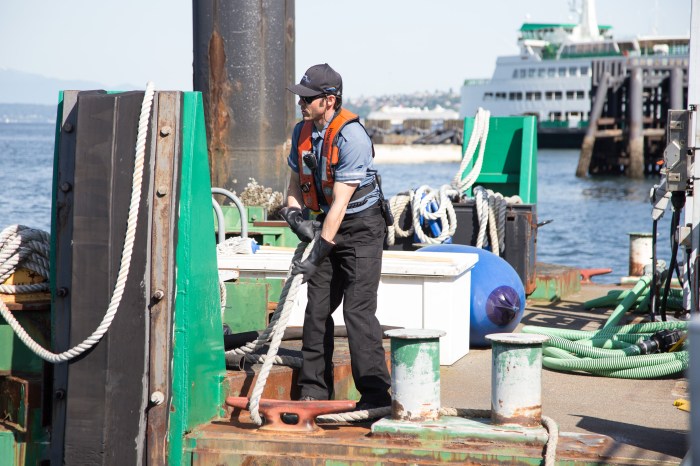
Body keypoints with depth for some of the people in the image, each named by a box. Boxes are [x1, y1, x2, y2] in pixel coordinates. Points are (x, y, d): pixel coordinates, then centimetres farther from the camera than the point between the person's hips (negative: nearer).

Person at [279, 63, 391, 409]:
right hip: (325, 224, 7)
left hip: (360, 228, -7)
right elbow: (296, 183, 14)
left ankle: (376, 393, -8)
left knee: (358, 310, -13)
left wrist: (317, 255, -26)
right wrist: (295, 217, -7)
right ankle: (314, 389, 12)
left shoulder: (352, 137, -23)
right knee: (317, 307, 4)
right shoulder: (302, 131, 2)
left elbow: (339, 204, -25)